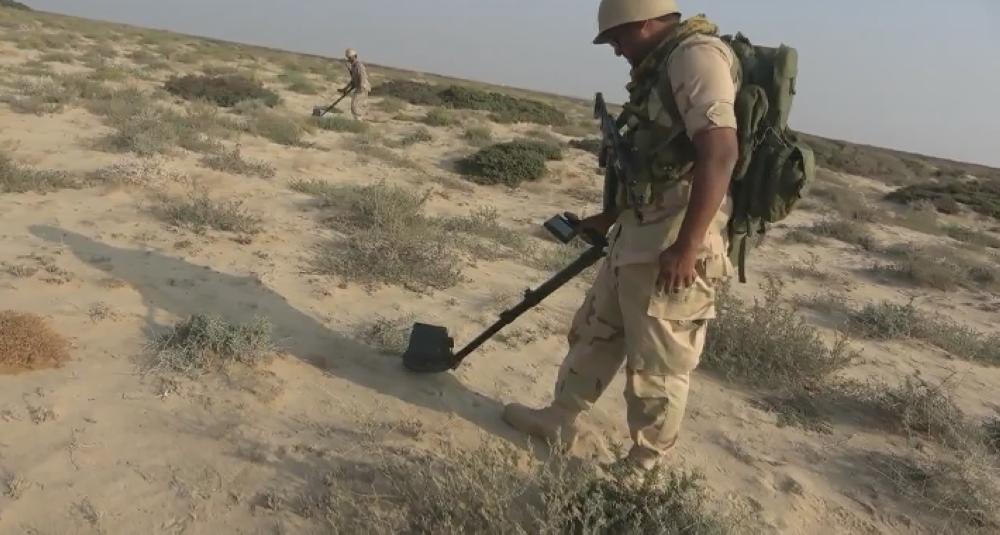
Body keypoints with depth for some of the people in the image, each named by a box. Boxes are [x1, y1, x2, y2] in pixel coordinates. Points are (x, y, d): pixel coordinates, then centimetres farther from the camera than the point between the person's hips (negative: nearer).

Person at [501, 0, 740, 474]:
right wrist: (610, 219, 30)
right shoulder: (663, 65, 18)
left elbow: (719, 153, -25)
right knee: (595, 332, 20)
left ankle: (642, 471, 21)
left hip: (674, 245, -10)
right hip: (638, 235, 10)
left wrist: (686, 246, -28)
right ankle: (558, 421, 37)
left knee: (657, 365, 3)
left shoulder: (697, 56, -13)